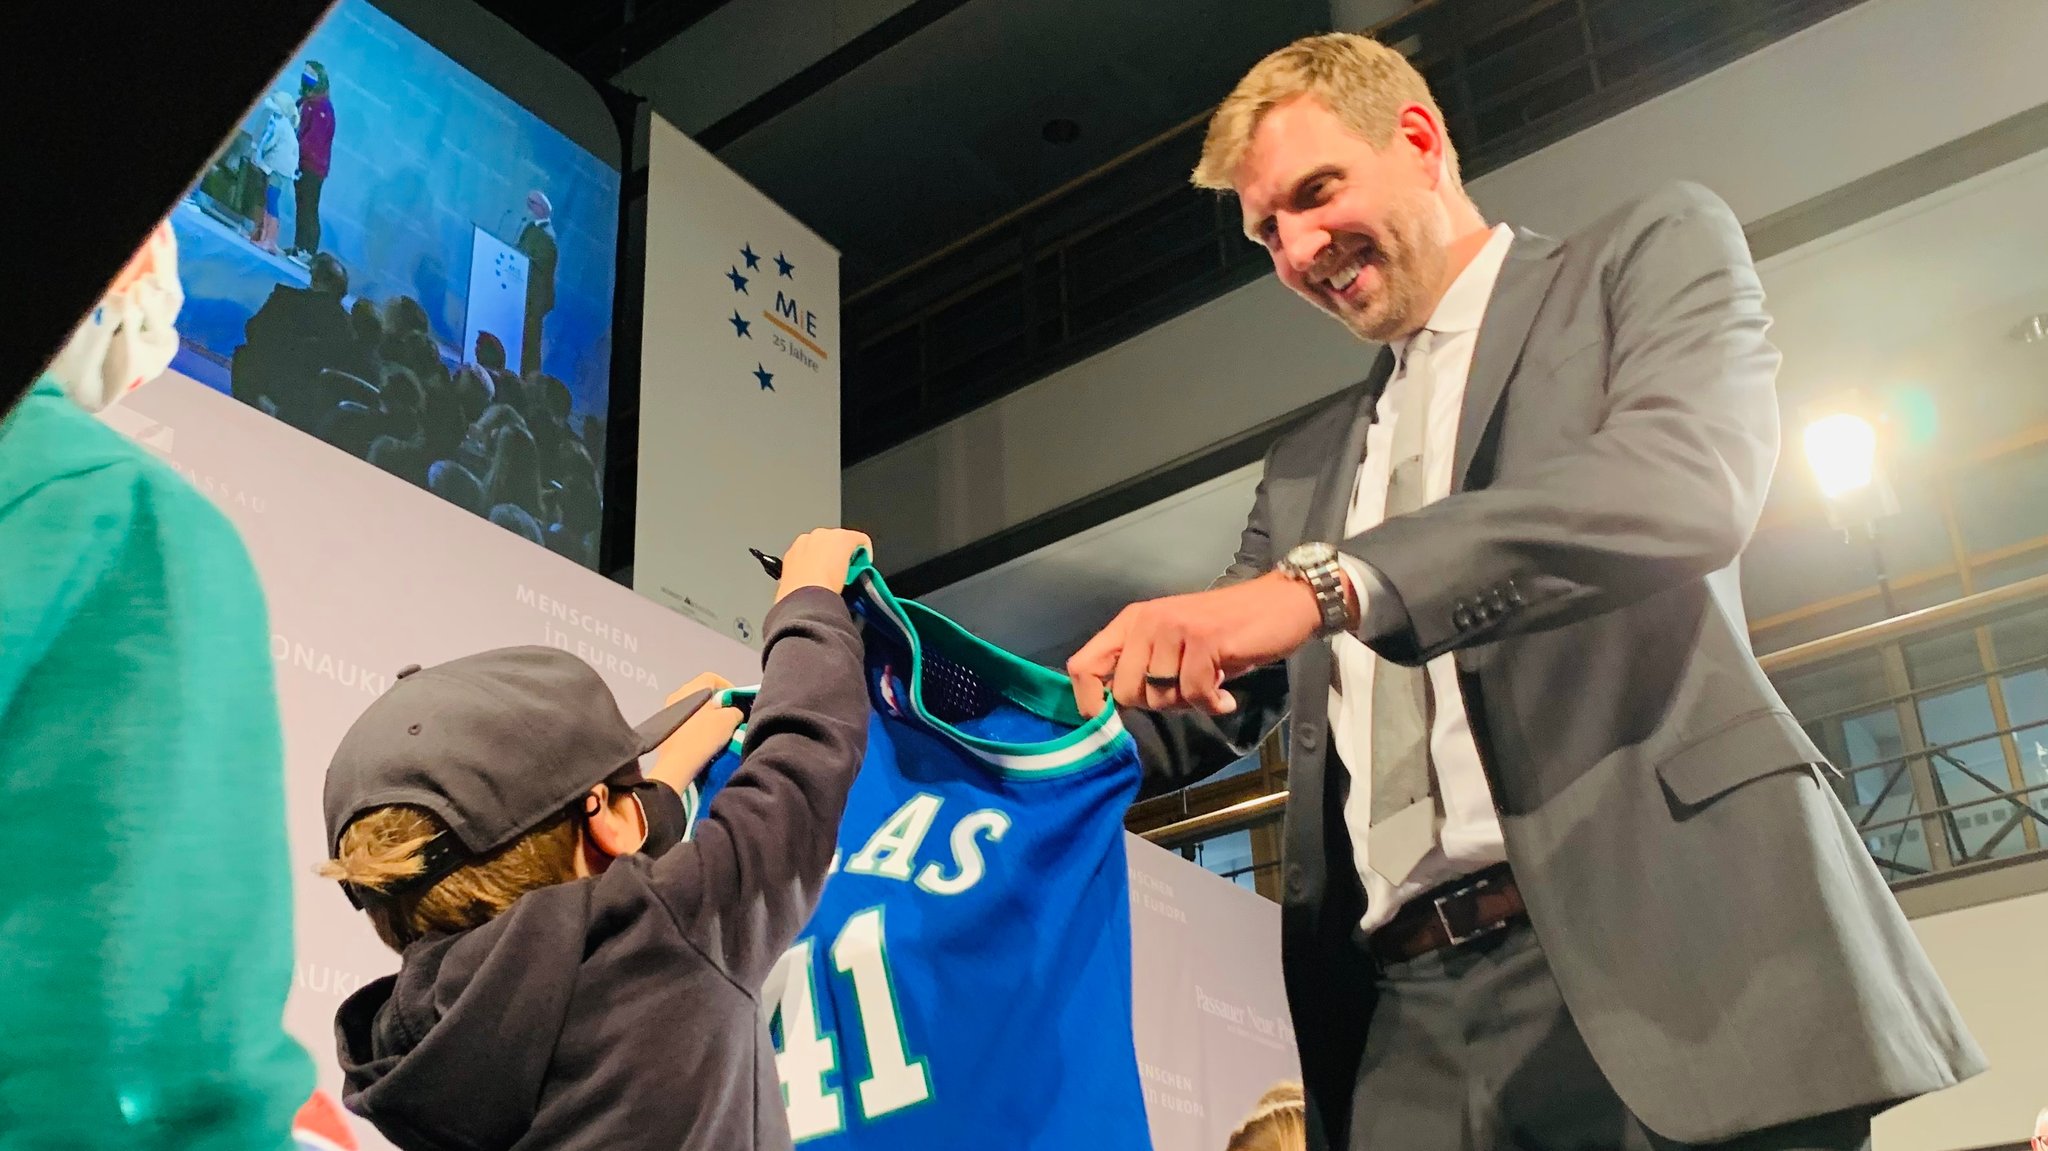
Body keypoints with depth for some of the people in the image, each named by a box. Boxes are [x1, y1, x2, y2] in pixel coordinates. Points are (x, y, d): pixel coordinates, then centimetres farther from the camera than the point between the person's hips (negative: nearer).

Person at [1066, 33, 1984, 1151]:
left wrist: (1328, 582, -22)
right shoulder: (1307, 463, 24)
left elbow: (1690, 480, -13)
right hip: (1407, 1008, 5)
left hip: (1652, 951, -4)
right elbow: (1199, 715, 20)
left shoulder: (1653, 251, 8)